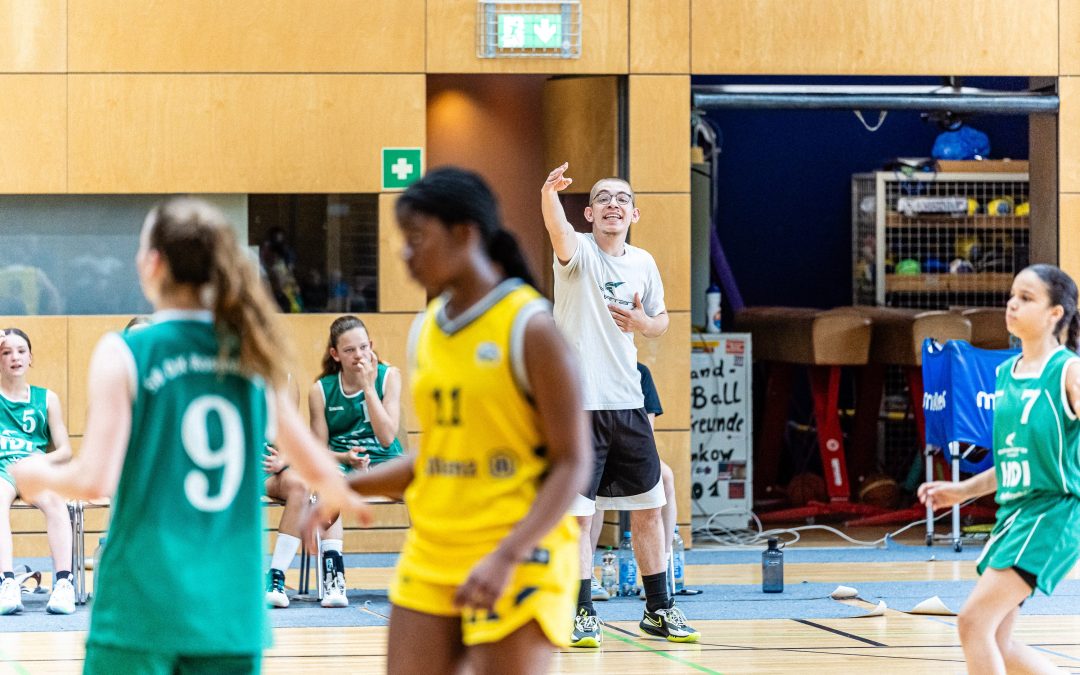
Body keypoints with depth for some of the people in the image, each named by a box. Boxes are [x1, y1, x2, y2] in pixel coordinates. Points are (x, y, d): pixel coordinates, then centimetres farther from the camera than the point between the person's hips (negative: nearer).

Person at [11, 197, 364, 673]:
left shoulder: (124, 354, -6)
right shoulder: (253, 357, 8)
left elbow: (95, 480, -13)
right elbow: (320, 473, 15)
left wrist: (41, 475, 8)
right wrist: (337, 494, 38)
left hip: (143, 603, -4)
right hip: (234, 609, 4)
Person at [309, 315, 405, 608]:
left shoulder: (389, 376, -2)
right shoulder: (321, 390, -1)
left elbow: (387, 438, -12)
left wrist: (368, 386, -16)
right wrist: (345, 458, -21)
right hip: (340, 463, -1)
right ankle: (333, 576, -41)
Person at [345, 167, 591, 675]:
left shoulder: (529, 328, -9)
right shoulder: (425, 332, 11)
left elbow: (572, 465, -12)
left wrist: (506, 558, -22)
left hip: (517, 561, -7)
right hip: (430, 557, 7)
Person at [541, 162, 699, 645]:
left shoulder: (642, 263, 8)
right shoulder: (579, 251, -7)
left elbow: (660, 322, 22)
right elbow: (558, 229, -31)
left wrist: (643, 322, -3)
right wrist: (549, 194, -54)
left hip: (627, 405, 5)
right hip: (577, 405, -5)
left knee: (647, 509, 10)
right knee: (577, 514, -4)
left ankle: (658, 610, 21)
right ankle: (582, 614, 6)